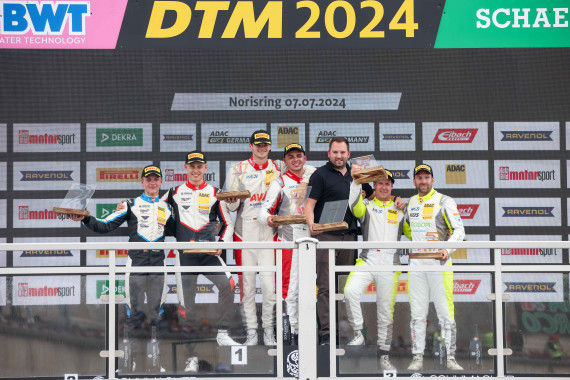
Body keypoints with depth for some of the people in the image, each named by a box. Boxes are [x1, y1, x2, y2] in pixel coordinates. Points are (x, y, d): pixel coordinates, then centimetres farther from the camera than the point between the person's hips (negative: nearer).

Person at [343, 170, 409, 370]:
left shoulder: (399, 209, 17)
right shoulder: (367, 205, 12)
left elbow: (413, 233, 12)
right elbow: (354, 203, -11)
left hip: (390, 263, 1)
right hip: (368, 259, -1)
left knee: (386, 311, 1)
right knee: (350, 291, -28)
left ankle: (383, 355, 10)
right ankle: (358, 334, -14)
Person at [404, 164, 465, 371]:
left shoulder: (445, 201, 0)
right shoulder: (410, 203, 15)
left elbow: (459, 230, -7)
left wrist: (448, 249, -23)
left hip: (439, 262, -4)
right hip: (416, 262, 4)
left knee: (445, 312, -6)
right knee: (417, 313, 3)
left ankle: (450, 358, -2)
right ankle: (418, 358, 7)